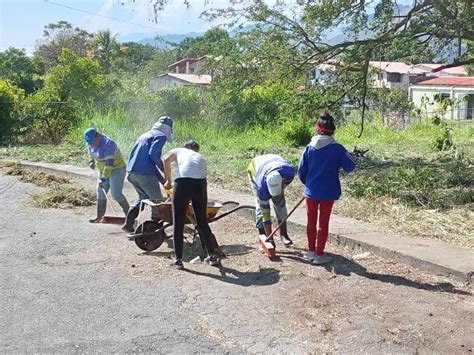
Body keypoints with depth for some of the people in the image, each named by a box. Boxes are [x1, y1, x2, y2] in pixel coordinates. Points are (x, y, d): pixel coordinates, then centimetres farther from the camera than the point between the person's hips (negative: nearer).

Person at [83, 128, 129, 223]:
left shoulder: (107, 144, -28)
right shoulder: (92, 142, -2)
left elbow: (109, 164, -32)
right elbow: (91, 151, 24)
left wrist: (103, 178, -33)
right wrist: (92, 161, 12)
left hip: (117, 170, -8)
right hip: (103, 170, 8)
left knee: (116, 194, -10)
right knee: (100, 193, 4)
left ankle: (129, 213, 6)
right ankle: (99, 217, 10)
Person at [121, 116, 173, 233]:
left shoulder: (146, 135, 26)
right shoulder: (160, 136, -2)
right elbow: (153, 154, -18)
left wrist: (161, 178, 25)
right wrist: (163, 167, -1)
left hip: (131, 172, 9)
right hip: (144, 173, -9)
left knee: (143, 197, 23)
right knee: (157, 200, 5)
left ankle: (128, 224, 16)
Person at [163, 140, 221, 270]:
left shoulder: (178, 151, 27)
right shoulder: (201, 158, 36)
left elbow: (166, 160, 5)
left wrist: (168, 180, 14)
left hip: (182, 182, -3)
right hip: (200, 183, 3)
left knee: (178, 223, 9)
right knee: (202, 221, 18)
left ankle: (178, 260, 12)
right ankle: (212, 256, 26)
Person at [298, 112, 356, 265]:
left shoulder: (309, 147, -6)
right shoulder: (337, 149, -14)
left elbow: (301, 171, -1)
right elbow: (350, 166, -6)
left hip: (311, 191, 2)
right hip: (328, 193, -2)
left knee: (311, 222, 17)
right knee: (323, 224, 9)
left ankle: (311, 251, 28)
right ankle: (319, 255, 14)